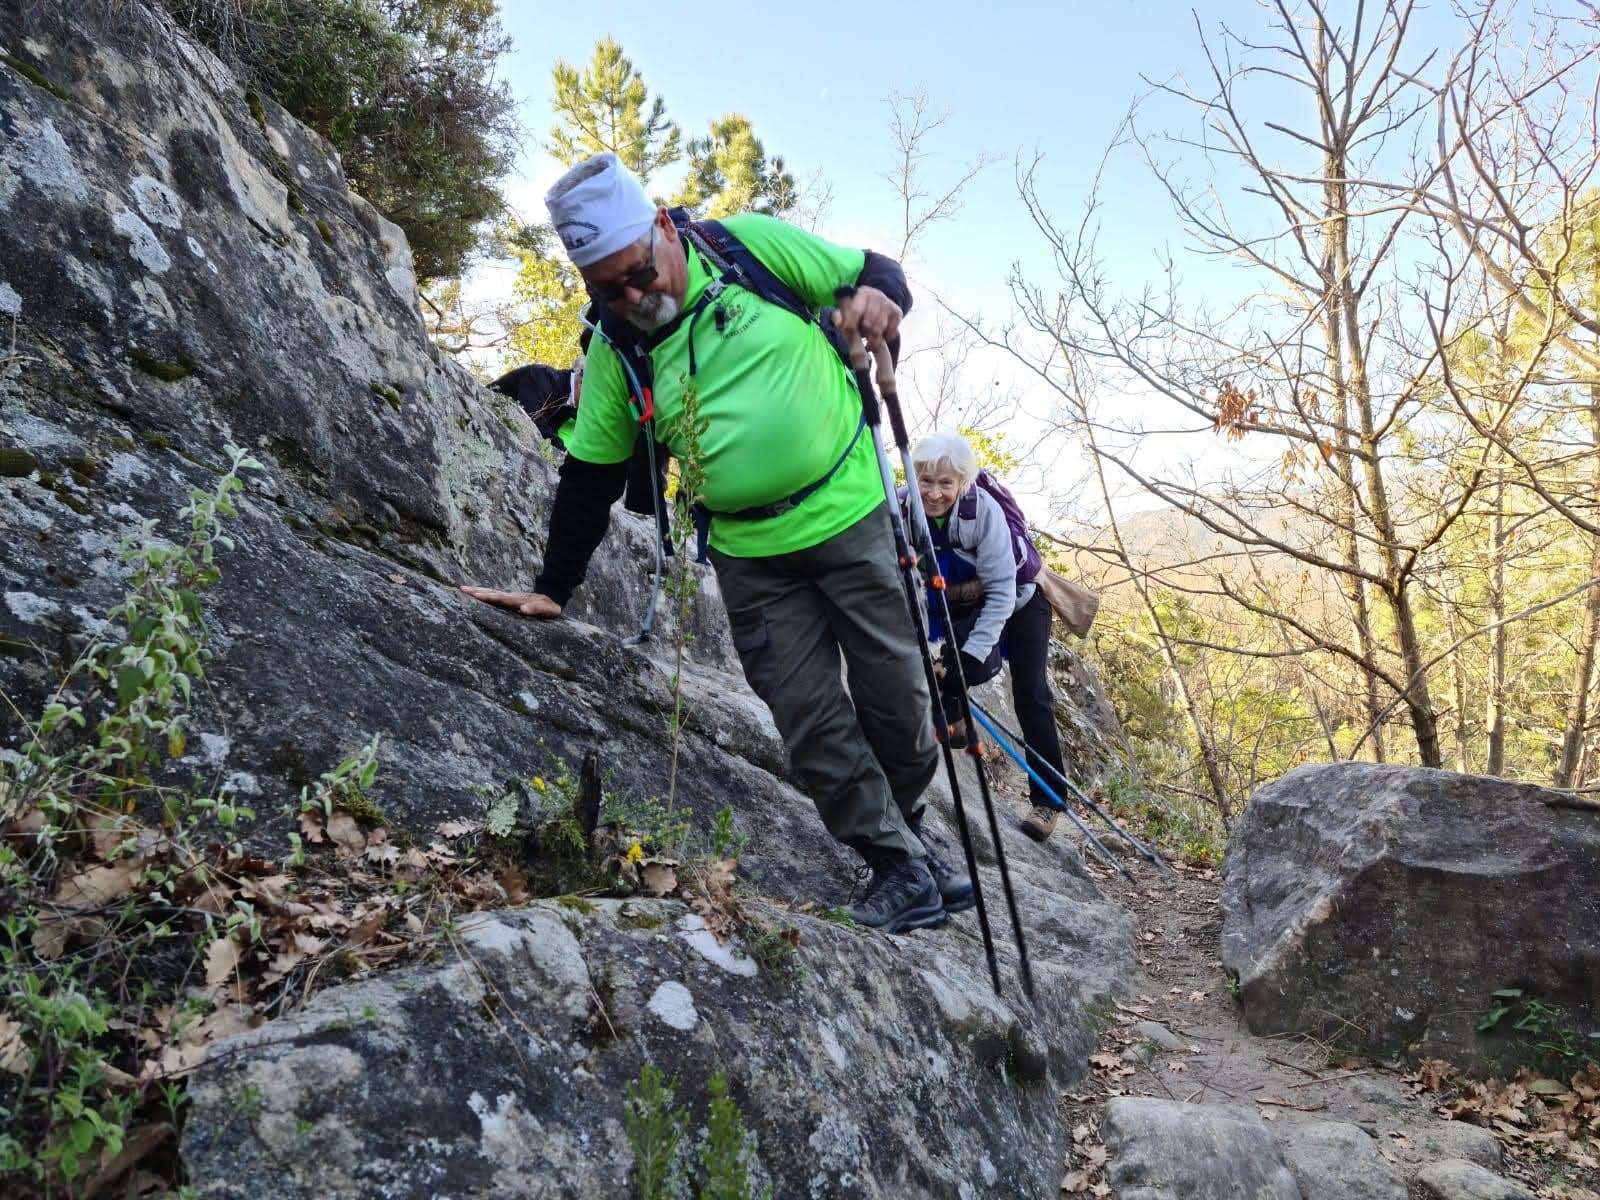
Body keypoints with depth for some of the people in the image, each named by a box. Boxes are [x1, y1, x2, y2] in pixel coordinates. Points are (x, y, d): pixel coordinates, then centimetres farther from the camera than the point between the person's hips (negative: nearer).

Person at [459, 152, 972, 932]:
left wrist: (878, 297, -22)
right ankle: (901, 869, 18)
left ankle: (905, 829, 33)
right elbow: (590, 478, 6)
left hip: (854, 514, -2)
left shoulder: (752, 245, -7)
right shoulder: (615, 349, 0)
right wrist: (552, 588, 5)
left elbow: (875, 272, 2)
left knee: (897, 701, 5)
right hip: (751, 556, 2)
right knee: (813, 726, 0)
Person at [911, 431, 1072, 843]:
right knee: (982, 664, -27)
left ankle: (1048, 798, 7)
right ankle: (950, 713, 5)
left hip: (1018, 600, -2)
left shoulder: (983, 508, -34)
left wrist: (972, 653, -38)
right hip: (963, 605, 2)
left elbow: (1002, 592, -32)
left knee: (1031, 697, -7)